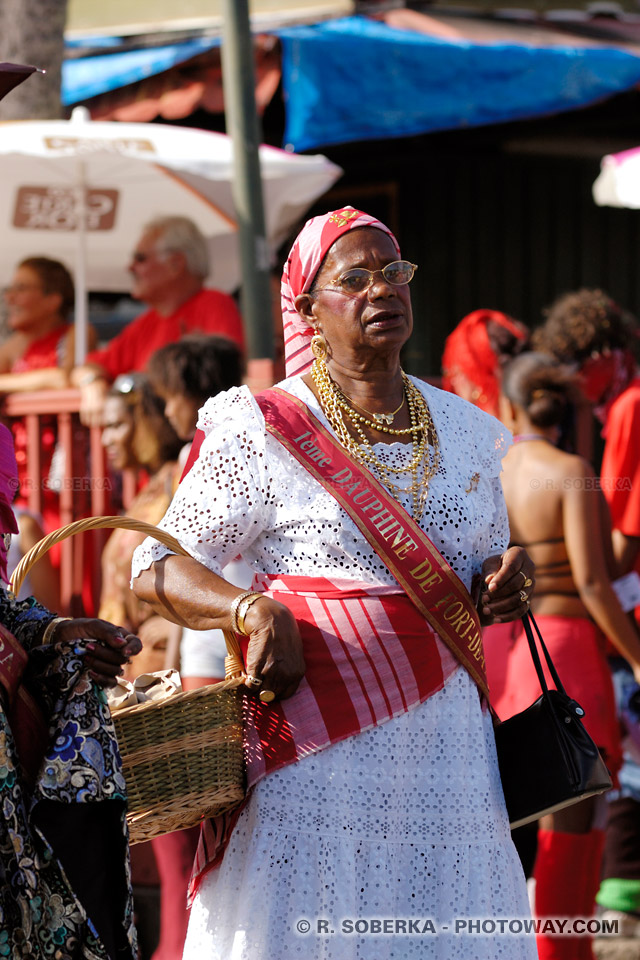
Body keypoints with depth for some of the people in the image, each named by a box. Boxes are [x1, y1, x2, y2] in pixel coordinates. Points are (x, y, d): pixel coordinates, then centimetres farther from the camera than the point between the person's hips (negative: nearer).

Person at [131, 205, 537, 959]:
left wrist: (507, 581, 1)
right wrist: (254, 612, -19)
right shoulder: (264, 432, -3)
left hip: (444, 747, 5)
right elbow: (156, 568, -2)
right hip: (317, 743, -4)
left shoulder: (465, 431, 14)